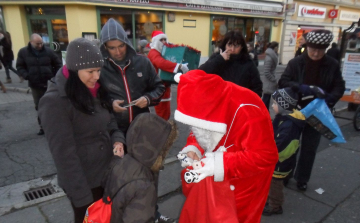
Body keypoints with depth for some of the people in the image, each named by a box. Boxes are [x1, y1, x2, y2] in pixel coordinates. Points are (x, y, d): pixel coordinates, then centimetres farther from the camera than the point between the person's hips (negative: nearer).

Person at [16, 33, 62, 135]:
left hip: (50, 84, -1)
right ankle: (43, 126, 22)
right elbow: (20, 67, 4)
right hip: (35, 85, 1)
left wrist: (55, 76, -3)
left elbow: (58, 64, 5)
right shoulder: (23, 52, -2)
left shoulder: (48, 51, -4)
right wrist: (27, 76, -13)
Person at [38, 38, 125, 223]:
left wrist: (117, 139, -11)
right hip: (83, 181, -6)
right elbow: (63, 153, -22)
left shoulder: (95, 91, 1)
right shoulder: (54, 101, -21)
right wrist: (82, 196, -19)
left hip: (108, 173, 7)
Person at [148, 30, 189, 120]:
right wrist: (180, 66, -43)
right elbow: (162, 63, -36)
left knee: (166, 114, 17)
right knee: (162, 115, -7)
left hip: (165, 87, 10)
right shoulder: (153, 53, -15)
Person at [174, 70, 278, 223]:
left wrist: (220, 165, -34)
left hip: (241, 185, -6)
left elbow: (265, 156, -30)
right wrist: (193, 149, -14)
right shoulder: (208, 104, -9)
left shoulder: (247, 111, -31)